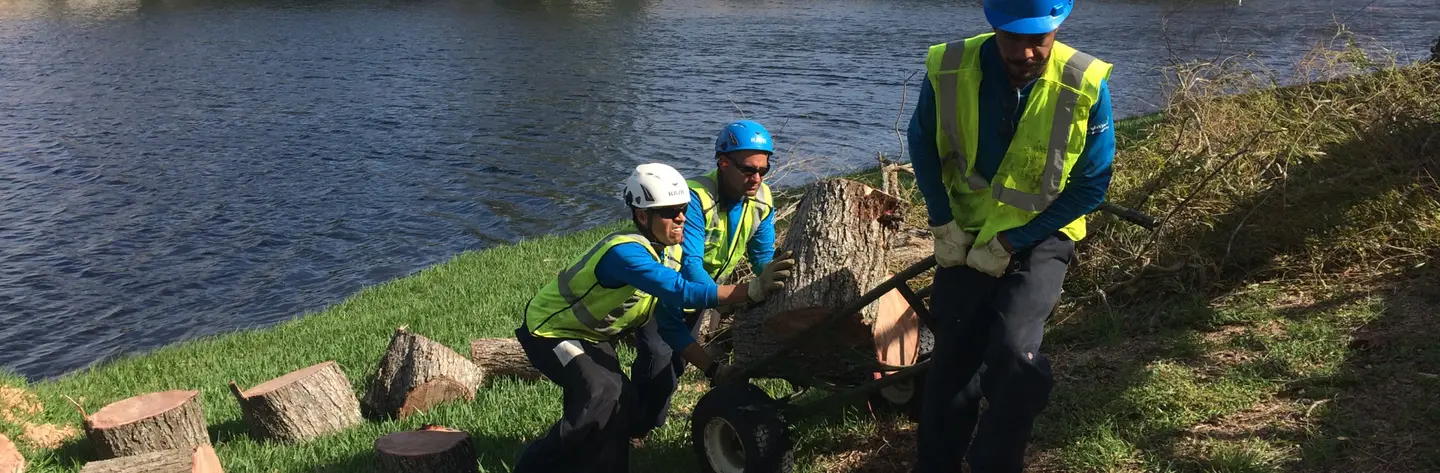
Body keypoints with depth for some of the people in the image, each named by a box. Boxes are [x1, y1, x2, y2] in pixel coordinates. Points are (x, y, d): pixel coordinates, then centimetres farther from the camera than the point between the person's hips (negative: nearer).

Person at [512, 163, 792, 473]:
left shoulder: (669, 252, -5)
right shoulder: (625, 252, -35)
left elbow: (669, 319, 1)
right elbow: (682, 293, -48)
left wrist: (710, 366, -6)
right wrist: (752, 290, -53)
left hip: (592, 335, 9)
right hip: (550, 331, -9)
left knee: (623, 407, 1)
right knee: (602, 394, -27)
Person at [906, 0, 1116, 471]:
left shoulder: (1086, 86, -21)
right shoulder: (949, 69, -17)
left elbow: (1090, 186, -12)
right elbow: (923, 145, 2)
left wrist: (1009, 243, -14)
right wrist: (943, 225, -4)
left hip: (1040, 237, -2)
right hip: (966, 235, 2)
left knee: (1013, 351, -21)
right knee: (952, 358, 6)